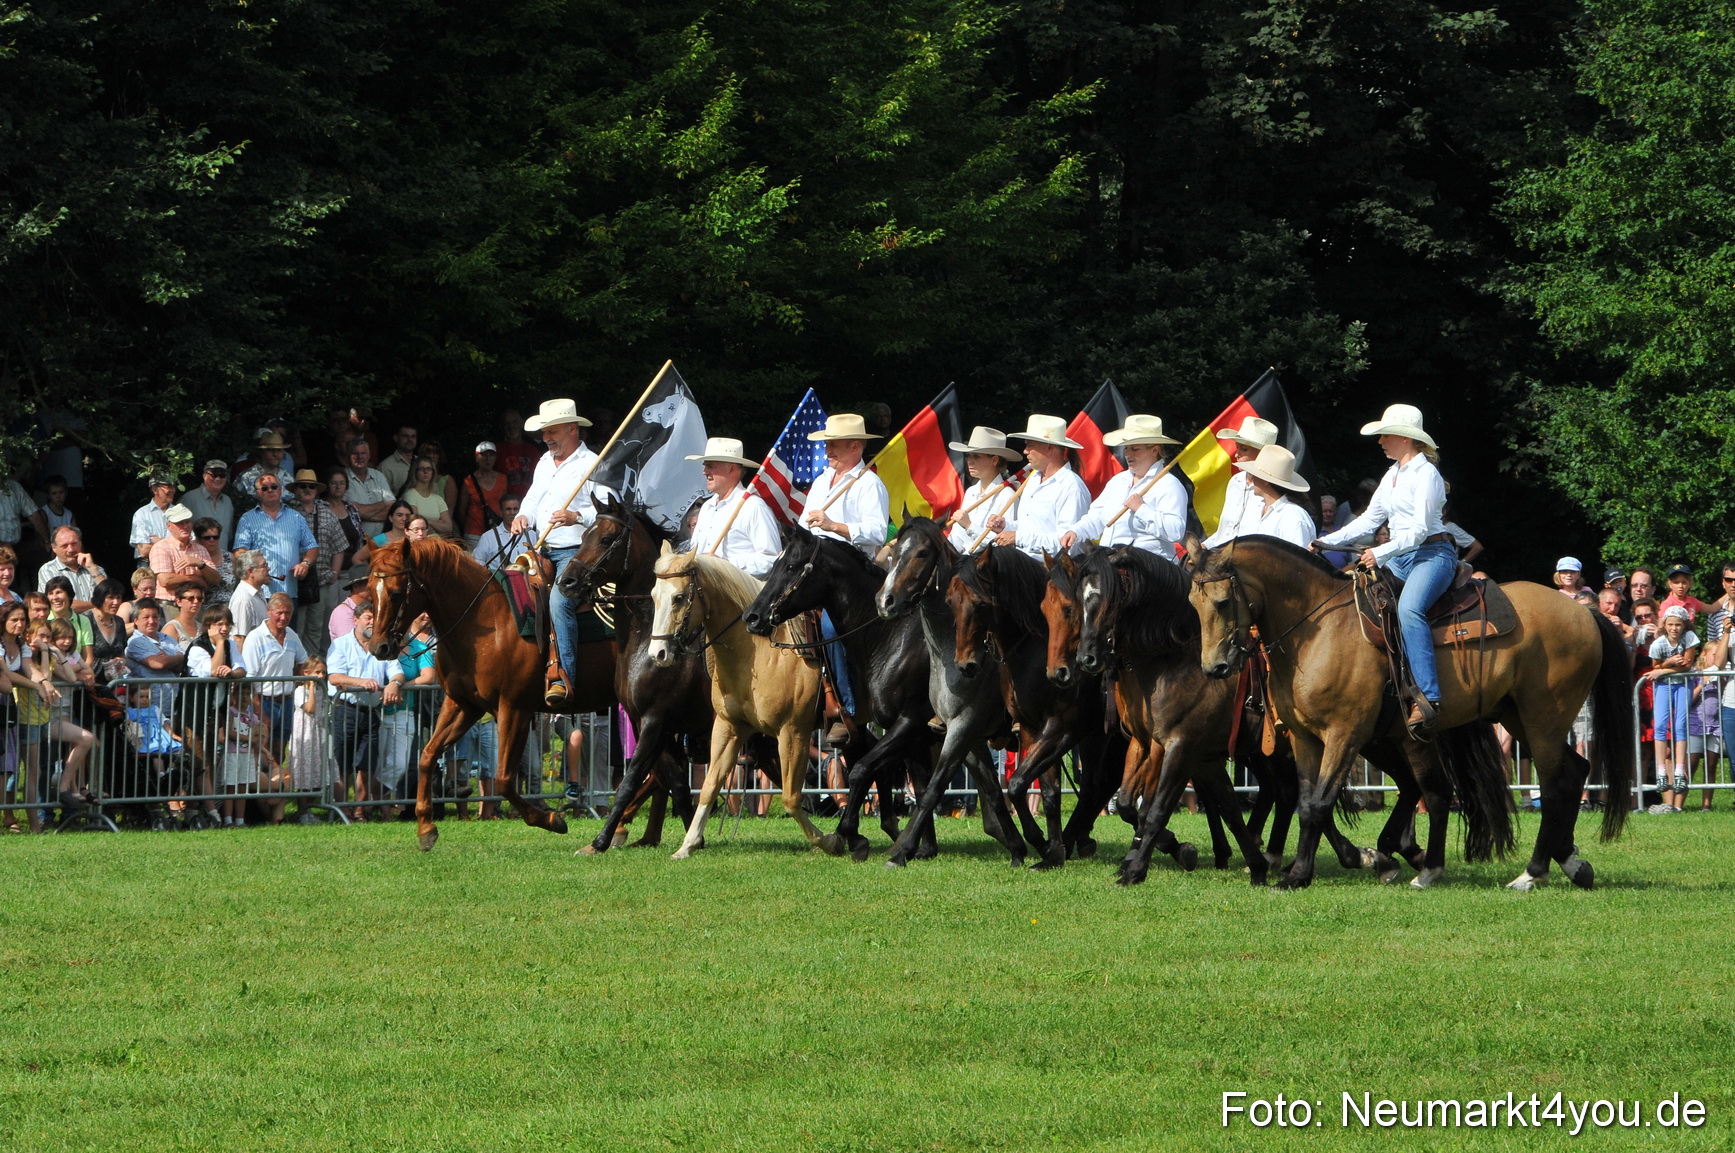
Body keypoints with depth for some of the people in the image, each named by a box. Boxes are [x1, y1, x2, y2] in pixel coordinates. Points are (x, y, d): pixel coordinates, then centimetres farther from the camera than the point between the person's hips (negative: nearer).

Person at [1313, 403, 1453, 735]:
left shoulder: (1426, 475, -10)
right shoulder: (1393, 475, 18)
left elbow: (1419, 530, -18)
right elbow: (1370, 518, 21)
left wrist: (1381, 553, -29)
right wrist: (1328, 542, 12)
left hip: (1432, 554, -10)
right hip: (1399, 556, 10)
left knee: (1409, 609, -35)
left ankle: (1428, 697, -43)